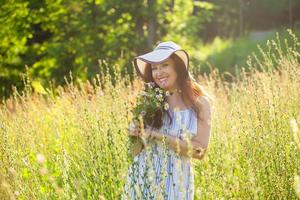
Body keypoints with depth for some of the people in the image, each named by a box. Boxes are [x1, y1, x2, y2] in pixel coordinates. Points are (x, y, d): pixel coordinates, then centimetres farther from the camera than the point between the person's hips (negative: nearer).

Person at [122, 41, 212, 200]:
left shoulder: (200, 103, -6)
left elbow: (200, 151, -12)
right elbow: (134, 151, 3)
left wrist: (160, 136, -17)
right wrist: (139, 135, -17)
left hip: (175, 183, -2)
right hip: (141, 180, 2)